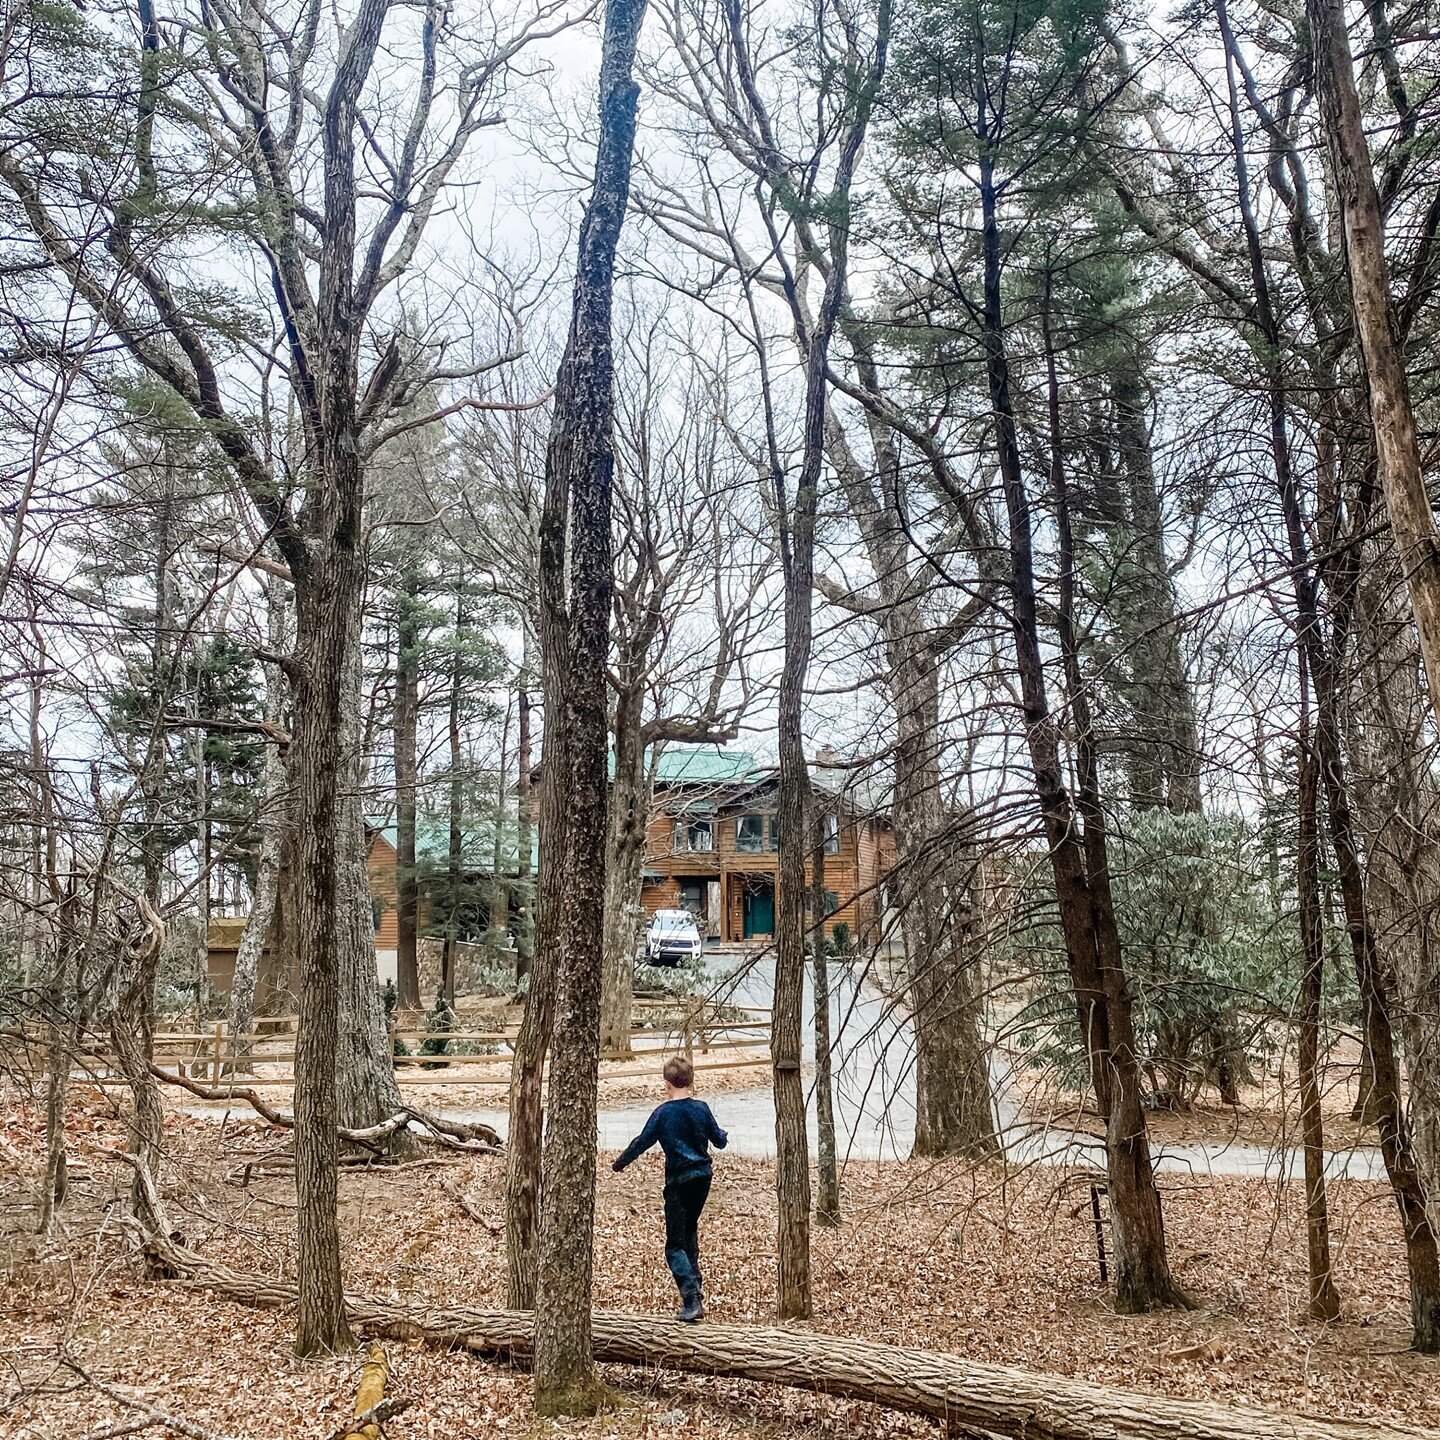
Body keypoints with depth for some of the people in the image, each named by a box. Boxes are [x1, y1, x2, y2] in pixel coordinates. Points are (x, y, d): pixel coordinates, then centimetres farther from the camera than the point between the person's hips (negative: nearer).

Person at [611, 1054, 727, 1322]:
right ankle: (695, 1288, 31)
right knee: (690, 1229, 26)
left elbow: (642, 1142, -4)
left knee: (675, 1245, -2)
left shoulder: (663, 1113, -11)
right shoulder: (701, 1108, 0)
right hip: (703, 1177, 5)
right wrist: (721, 1135, 34)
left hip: (678, 1181, -5)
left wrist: (620, 1163, 13)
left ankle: (692, 1301, -17)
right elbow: (719, 1141, 10)